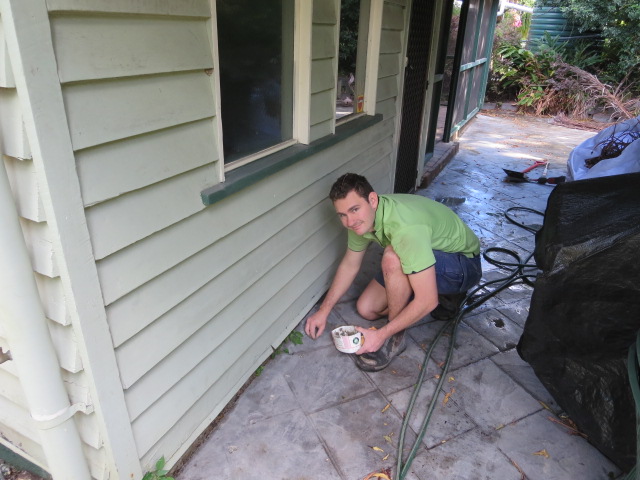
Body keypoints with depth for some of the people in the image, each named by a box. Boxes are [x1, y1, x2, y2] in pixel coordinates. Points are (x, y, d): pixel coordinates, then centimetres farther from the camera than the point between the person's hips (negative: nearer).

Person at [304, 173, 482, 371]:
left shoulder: (405, 227, -39)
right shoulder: (361, 218, -13)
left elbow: (426, 301, -36)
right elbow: (349, 265, 4)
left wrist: (381, 334, -29)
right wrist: (323, 311, 3)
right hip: (427, 256, 8)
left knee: (392, 257, -36)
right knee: (366, 308, 2)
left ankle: (395, 339, -15)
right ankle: (442, 295, 16)